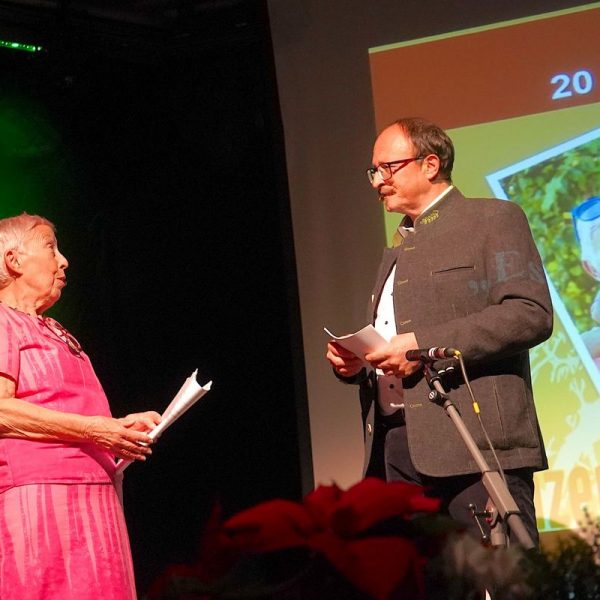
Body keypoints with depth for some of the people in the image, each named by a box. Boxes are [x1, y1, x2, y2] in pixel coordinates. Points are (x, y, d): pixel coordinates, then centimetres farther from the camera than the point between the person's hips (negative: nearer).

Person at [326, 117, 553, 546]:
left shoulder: (493, 220, 2)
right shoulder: (397, 249, 27)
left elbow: (532, 314, -12)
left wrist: (424, 345, -16)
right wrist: (354, 362, 8)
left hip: (475, 445, -7)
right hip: (395, 447, 7)